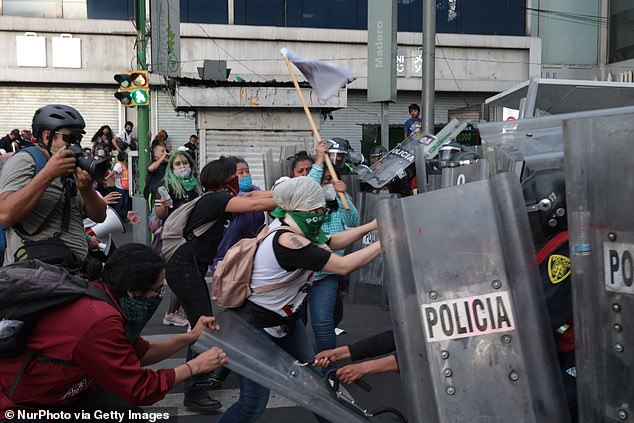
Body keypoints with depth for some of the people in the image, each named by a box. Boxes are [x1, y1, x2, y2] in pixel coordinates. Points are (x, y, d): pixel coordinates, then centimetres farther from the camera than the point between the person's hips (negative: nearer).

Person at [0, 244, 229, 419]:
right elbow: (140, 390, -21)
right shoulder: (100, 320, -32)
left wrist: (190, 337, 5)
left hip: (57, 392, 8)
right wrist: (195, 366, -11)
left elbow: (139, 352, 8)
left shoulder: (99, 296, -6)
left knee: (129, 412, 2)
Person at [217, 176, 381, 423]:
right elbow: (344, 266, -31)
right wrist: (385, 243, -22)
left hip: (285, 320, 9)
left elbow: (331, 243, 7)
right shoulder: (287, 241, -31)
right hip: (256, 326, -9)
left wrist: (373, 225, 1)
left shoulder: (286, 227, -4)